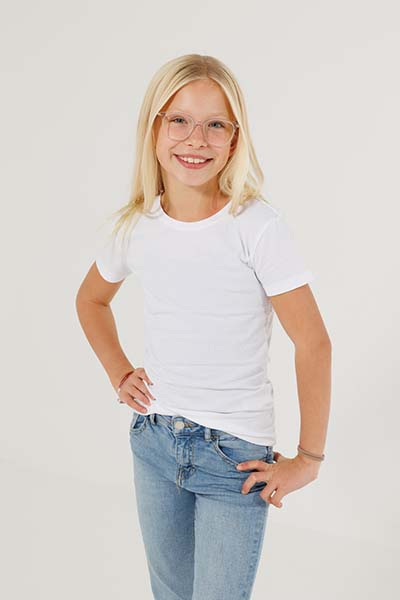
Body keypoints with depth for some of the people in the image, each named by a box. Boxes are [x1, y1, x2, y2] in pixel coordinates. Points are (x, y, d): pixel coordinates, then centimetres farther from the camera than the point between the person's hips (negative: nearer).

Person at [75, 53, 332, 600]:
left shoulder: (258, 228, -19)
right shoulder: (135, 227, -4)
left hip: (234, 453, -5)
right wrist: (119, 374, 7)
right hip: (153, 440, 5)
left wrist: (309, 459, -12)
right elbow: (91, 299, 17)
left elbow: (313, 344, -15)